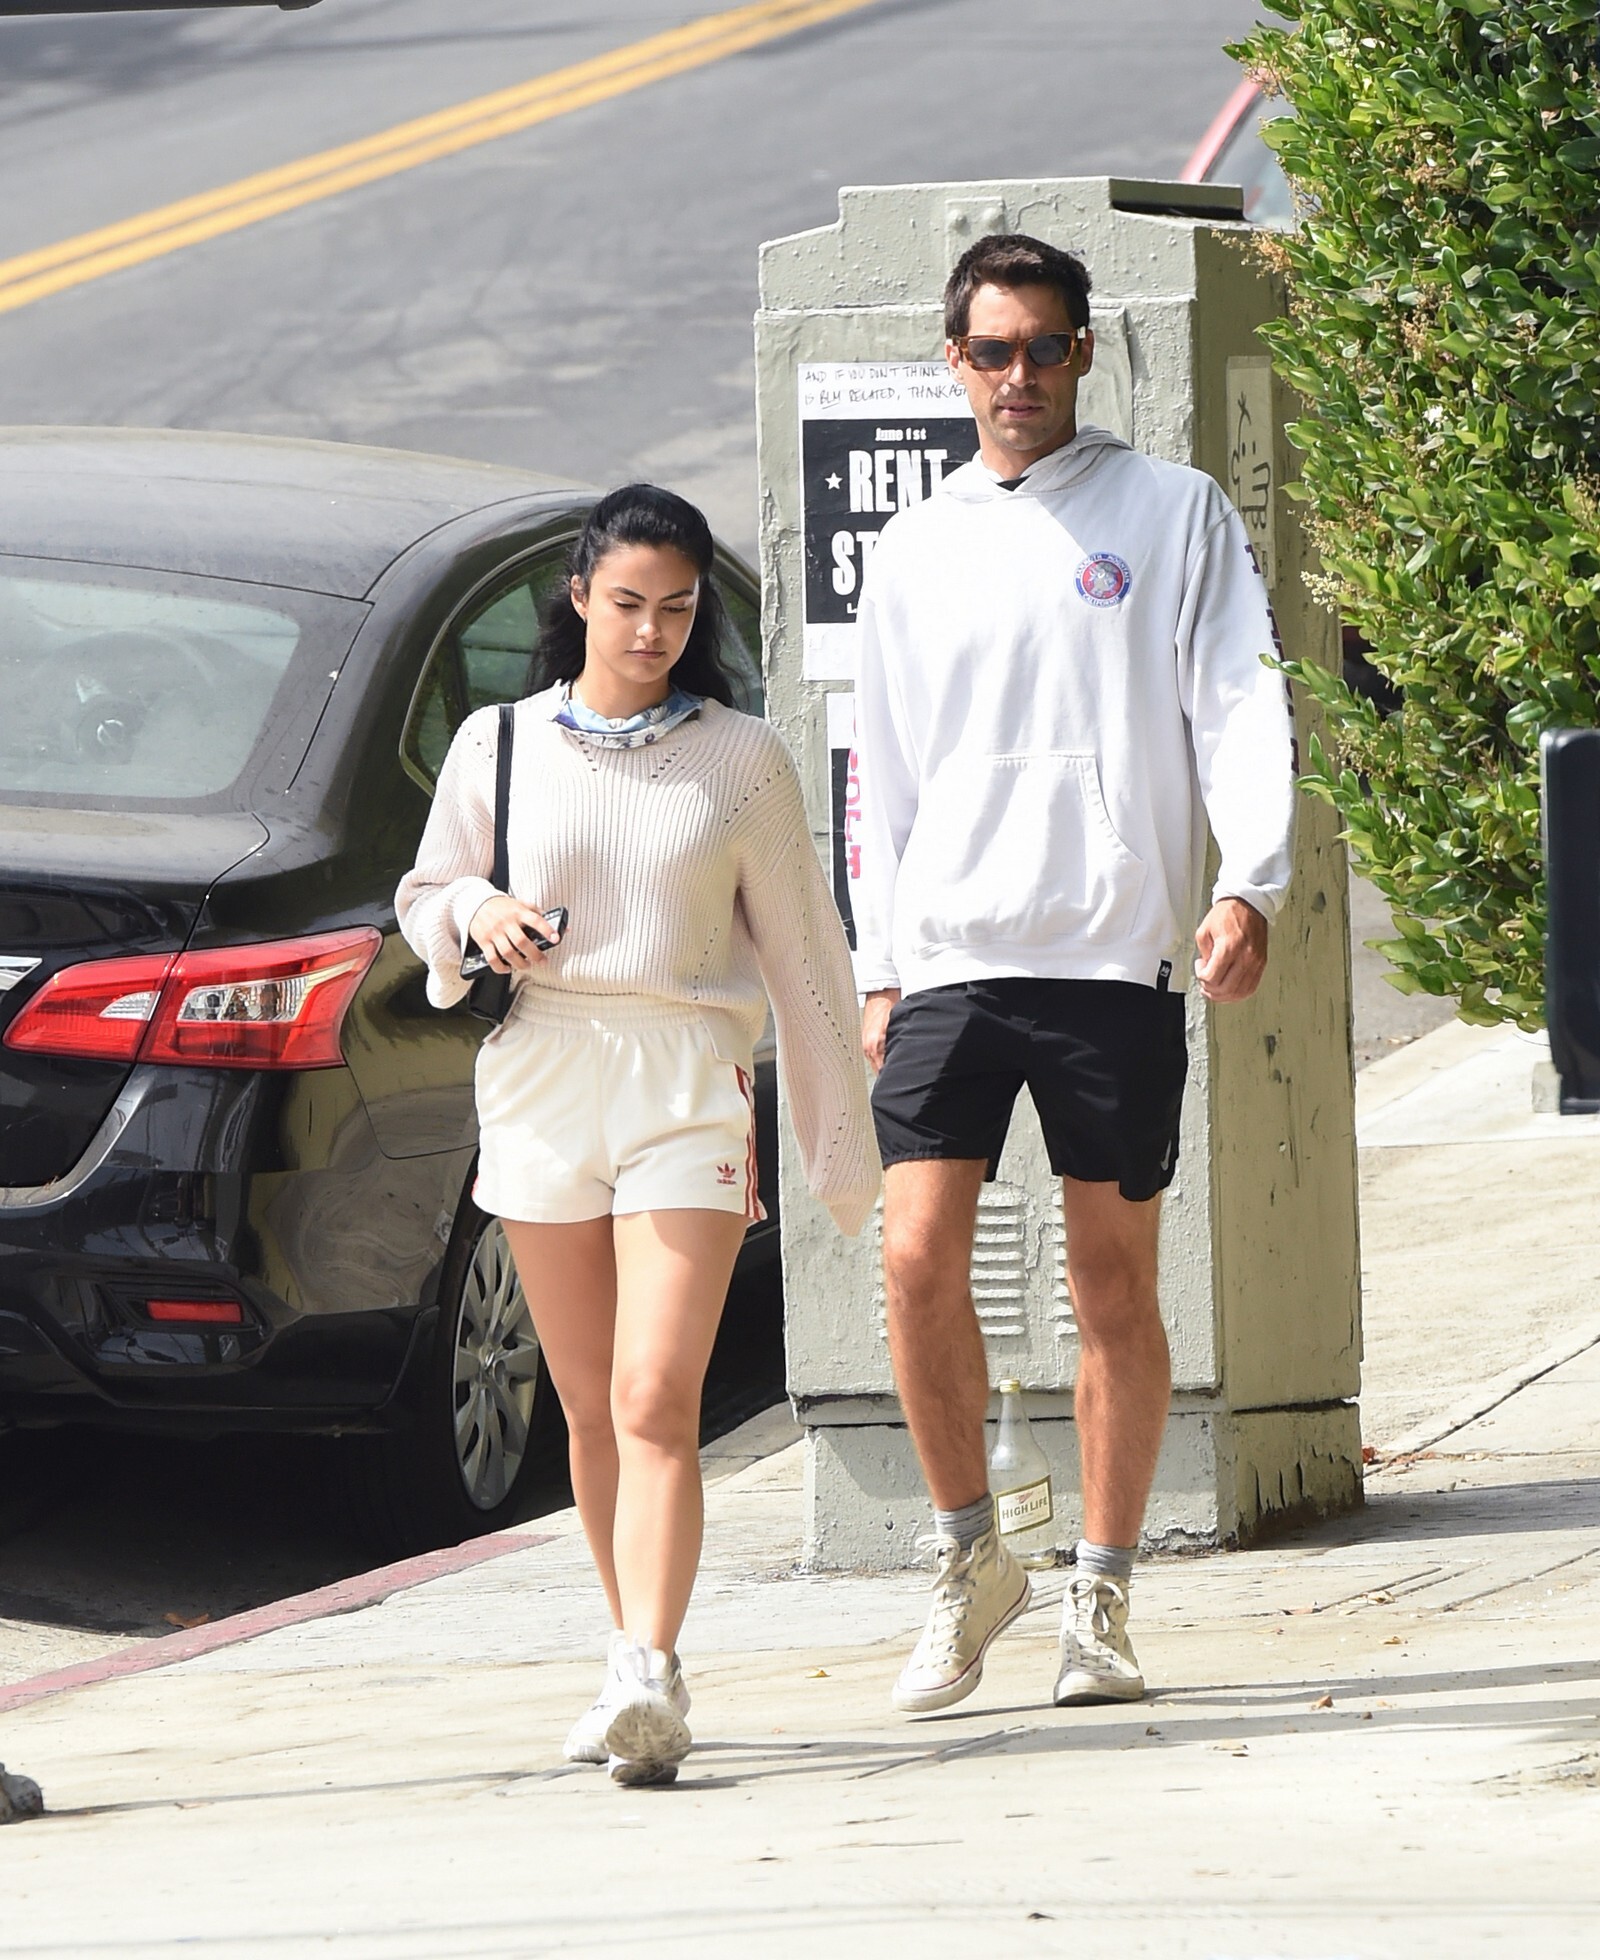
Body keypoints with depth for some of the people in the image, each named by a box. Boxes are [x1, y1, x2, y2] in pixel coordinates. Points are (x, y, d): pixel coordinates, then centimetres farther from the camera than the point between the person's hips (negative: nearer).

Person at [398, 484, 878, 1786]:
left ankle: (648, 1681, -25)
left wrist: (842, 1139, 8)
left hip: (689, 1089, -3)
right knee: (594, 1410, 7)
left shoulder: (741, 760, 5)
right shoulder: (499, 746, 8)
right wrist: (478, 914, -6)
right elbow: (425, 897, 19)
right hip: (540, 1080, 3)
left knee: (658, 1400, -15)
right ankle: (639, 1670, 17)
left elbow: (800, 950, 9)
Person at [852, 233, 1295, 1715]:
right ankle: (968, 1559, 7)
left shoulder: (1174, 513, 6)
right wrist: (877, 969, 11)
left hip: (1114, 953, -2)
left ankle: (1100, 1605, 8)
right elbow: (881, 773, 17)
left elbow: (1238, 706, -1)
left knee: (1114, 1281, 1)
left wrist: (1247, 885, -15)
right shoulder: (915, 552, 15)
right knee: (919, 1257, -10)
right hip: (948, 958, 2)